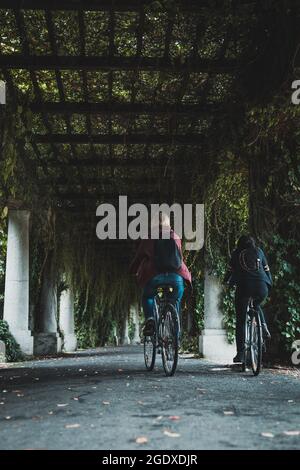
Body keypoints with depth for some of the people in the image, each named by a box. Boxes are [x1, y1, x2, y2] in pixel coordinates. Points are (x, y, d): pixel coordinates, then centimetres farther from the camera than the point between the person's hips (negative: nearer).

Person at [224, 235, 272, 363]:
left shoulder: (236, 253, 14)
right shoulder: (259, 251, 19)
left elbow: (231, 271, 14)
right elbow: (266, 269, 17)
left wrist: (226, 283, 30)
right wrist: (269, 284, 26)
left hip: (243, 286, -2)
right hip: (262, 287, 2)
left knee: (241, 321, 8)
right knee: (256, 305, 35)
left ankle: (240, 354, 6)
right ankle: (264, 326, 8)